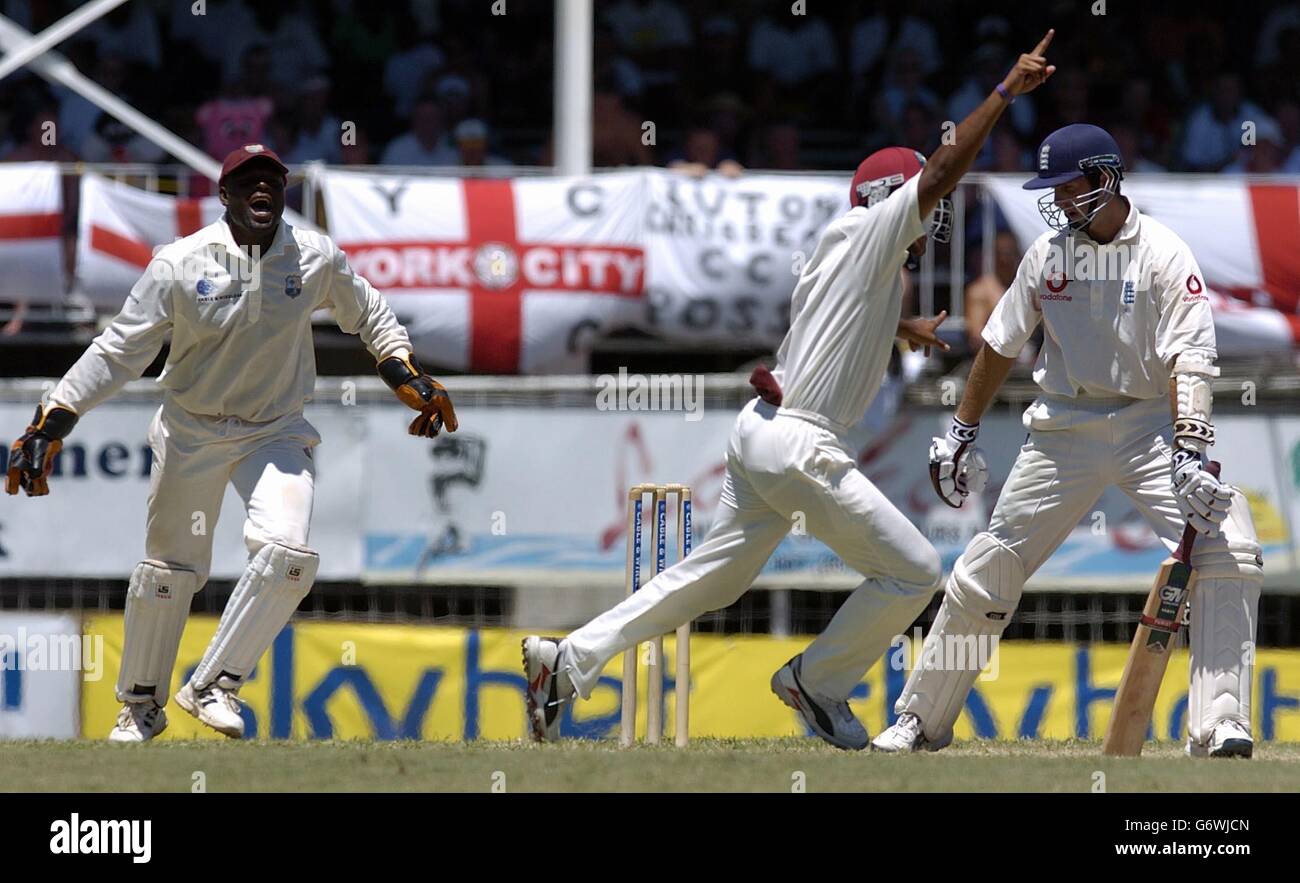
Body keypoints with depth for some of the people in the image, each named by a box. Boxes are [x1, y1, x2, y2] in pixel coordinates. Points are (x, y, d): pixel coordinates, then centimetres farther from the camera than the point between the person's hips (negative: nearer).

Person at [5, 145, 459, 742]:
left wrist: (410, 379, 4)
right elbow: (118, 352, -12)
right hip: (190, 431, -1)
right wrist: (51, 422, -19)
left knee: (287, 553, -23)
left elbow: (369, 318, 12)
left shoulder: (317, 259, -9)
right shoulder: (179, 265, -15)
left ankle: (212, 686, -7)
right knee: (167, 570, 8)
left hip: (276, 432, 1)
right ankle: (141, 704, 30)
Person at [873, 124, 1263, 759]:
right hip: (1064, 432, 4)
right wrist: (961, 434, 16)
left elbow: (1189, 360, -20)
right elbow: (1001, 346, 15)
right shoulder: (1048, 252, 3)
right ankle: (919, 722, 20)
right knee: (985, 572, 5)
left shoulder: (1163, 254, -10)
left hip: (1150, 428, -4)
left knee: (1229, 555, -23)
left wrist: (1189, 455, -33)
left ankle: (1218, 728, -23)